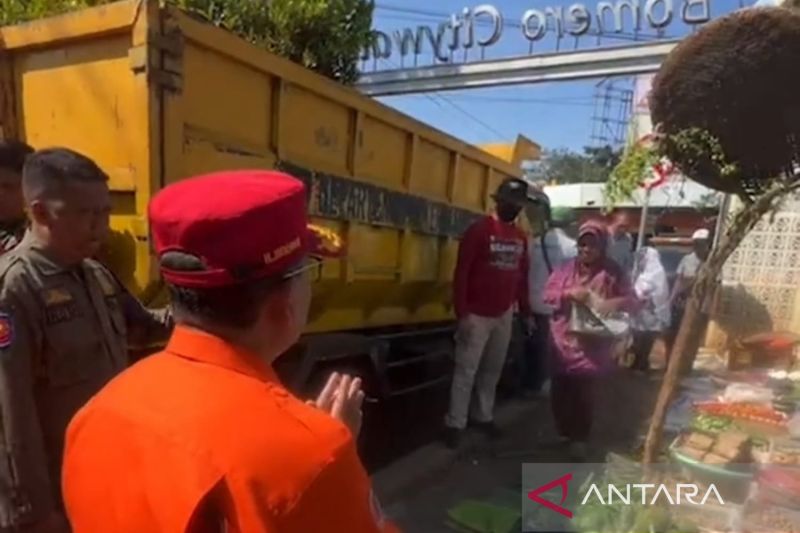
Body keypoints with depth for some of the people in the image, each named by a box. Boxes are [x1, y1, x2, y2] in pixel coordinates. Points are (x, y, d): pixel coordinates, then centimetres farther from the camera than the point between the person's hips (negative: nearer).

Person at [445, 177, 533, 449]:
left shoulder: (520, 236, 8)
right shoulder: (479, 230, -10)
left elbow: (522, 276, 15)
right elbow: (461, 273, -13)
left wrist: (526, 311, 14)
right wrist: (462, 313, -17)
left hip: (505, 315, 6)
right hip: (477, 315, -5)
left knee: (493, 370, 15)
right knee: (466, 371, 1)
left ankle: (484, 417, 30)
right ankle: (455, 424, 11)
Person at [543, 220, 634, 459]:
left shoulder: (614, 272, -2)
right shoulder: (566, 268, 3)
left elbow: (629, 301, -4)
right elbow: (548, 294, -1)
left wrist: (607, 305, -23)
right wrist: (568, 294, -20)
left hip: (592, 347, -3)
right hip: (562, 342, 3)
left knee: (584, 395, 5)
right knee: (559, 392, 13)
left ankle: (579, 438, 25)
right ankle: (563, 431, 35)